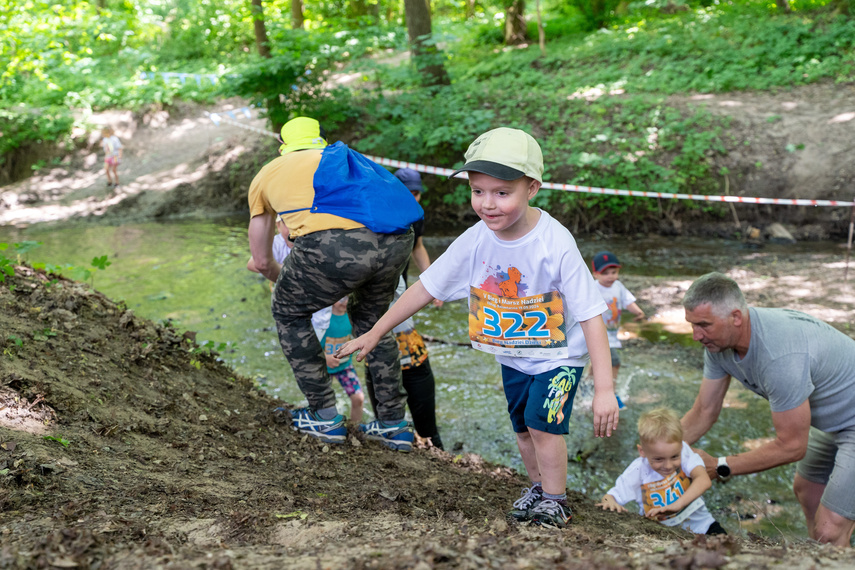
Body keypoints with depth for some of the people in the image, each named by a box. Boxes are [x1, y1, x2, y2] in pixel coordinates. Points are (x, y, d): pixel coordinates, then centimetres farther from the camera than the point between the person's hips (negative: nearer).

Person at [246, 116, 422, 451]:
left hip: (335, 244, -4)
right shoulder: (342, 158, 38)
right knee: (371, 318, 32)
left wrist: (287, 282, 57)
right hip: (397, 241, 5)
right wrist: (344, 285, 60)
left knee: (289, 313, 25)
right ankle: (394, 424, 33)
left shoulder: (267, 175, 31)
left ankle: (324, 417, 27)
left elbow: (261, 262, 35)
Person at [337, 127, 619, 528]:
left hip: (559, 355, -5)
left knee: (542, 423, -16)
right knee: (522, 427, 15)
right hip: (512, 356, 5)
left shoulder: (556, 245, -31)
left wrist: (604, 389, -30)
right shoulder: (475, 241, -17)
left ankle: (554, 500, 6)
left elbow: (591, 315, -27)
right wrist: (374, 334, -1)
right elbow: (426, 287, -6)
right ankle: (538, 485, 40)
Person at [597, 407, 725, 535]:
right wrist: (609, 502, -33)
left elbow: (704, 481, -28)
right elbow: (612, 495, -8)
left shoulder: (683, 451, -16)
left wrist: (677, 504, -39)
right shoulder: (637, 471, -14)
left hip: (698, 524, 0)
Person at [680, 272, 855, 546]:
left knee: (828, 533, -13)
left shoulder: (779, 355, -39)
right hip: (832, 419, 9)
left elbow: (791, 446, -29)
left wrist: (719, 467, -21)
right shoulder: (718, 341, -12)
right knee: (806, 490, 27)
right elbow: (704, 412, -2)